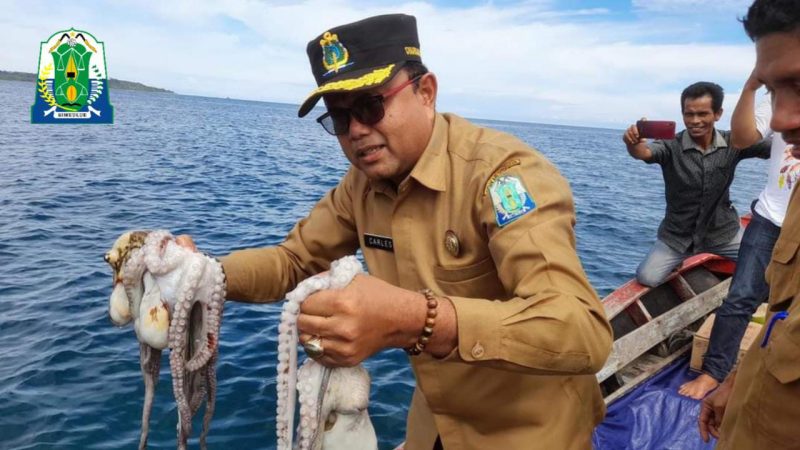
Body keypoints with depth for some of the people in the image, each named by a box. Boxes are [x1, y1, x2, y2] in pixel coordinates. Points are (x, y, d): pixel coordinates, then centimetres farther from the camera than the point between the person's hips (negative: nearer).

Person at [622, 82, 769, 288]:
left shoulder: (733, 144, -7)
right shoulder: (671, 146, -15)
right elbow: (644, 152, -34)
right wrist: (633, 143, -57)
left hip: (723, 231, 2)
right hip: (677, 235, -1)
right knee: (647, 277, -12)